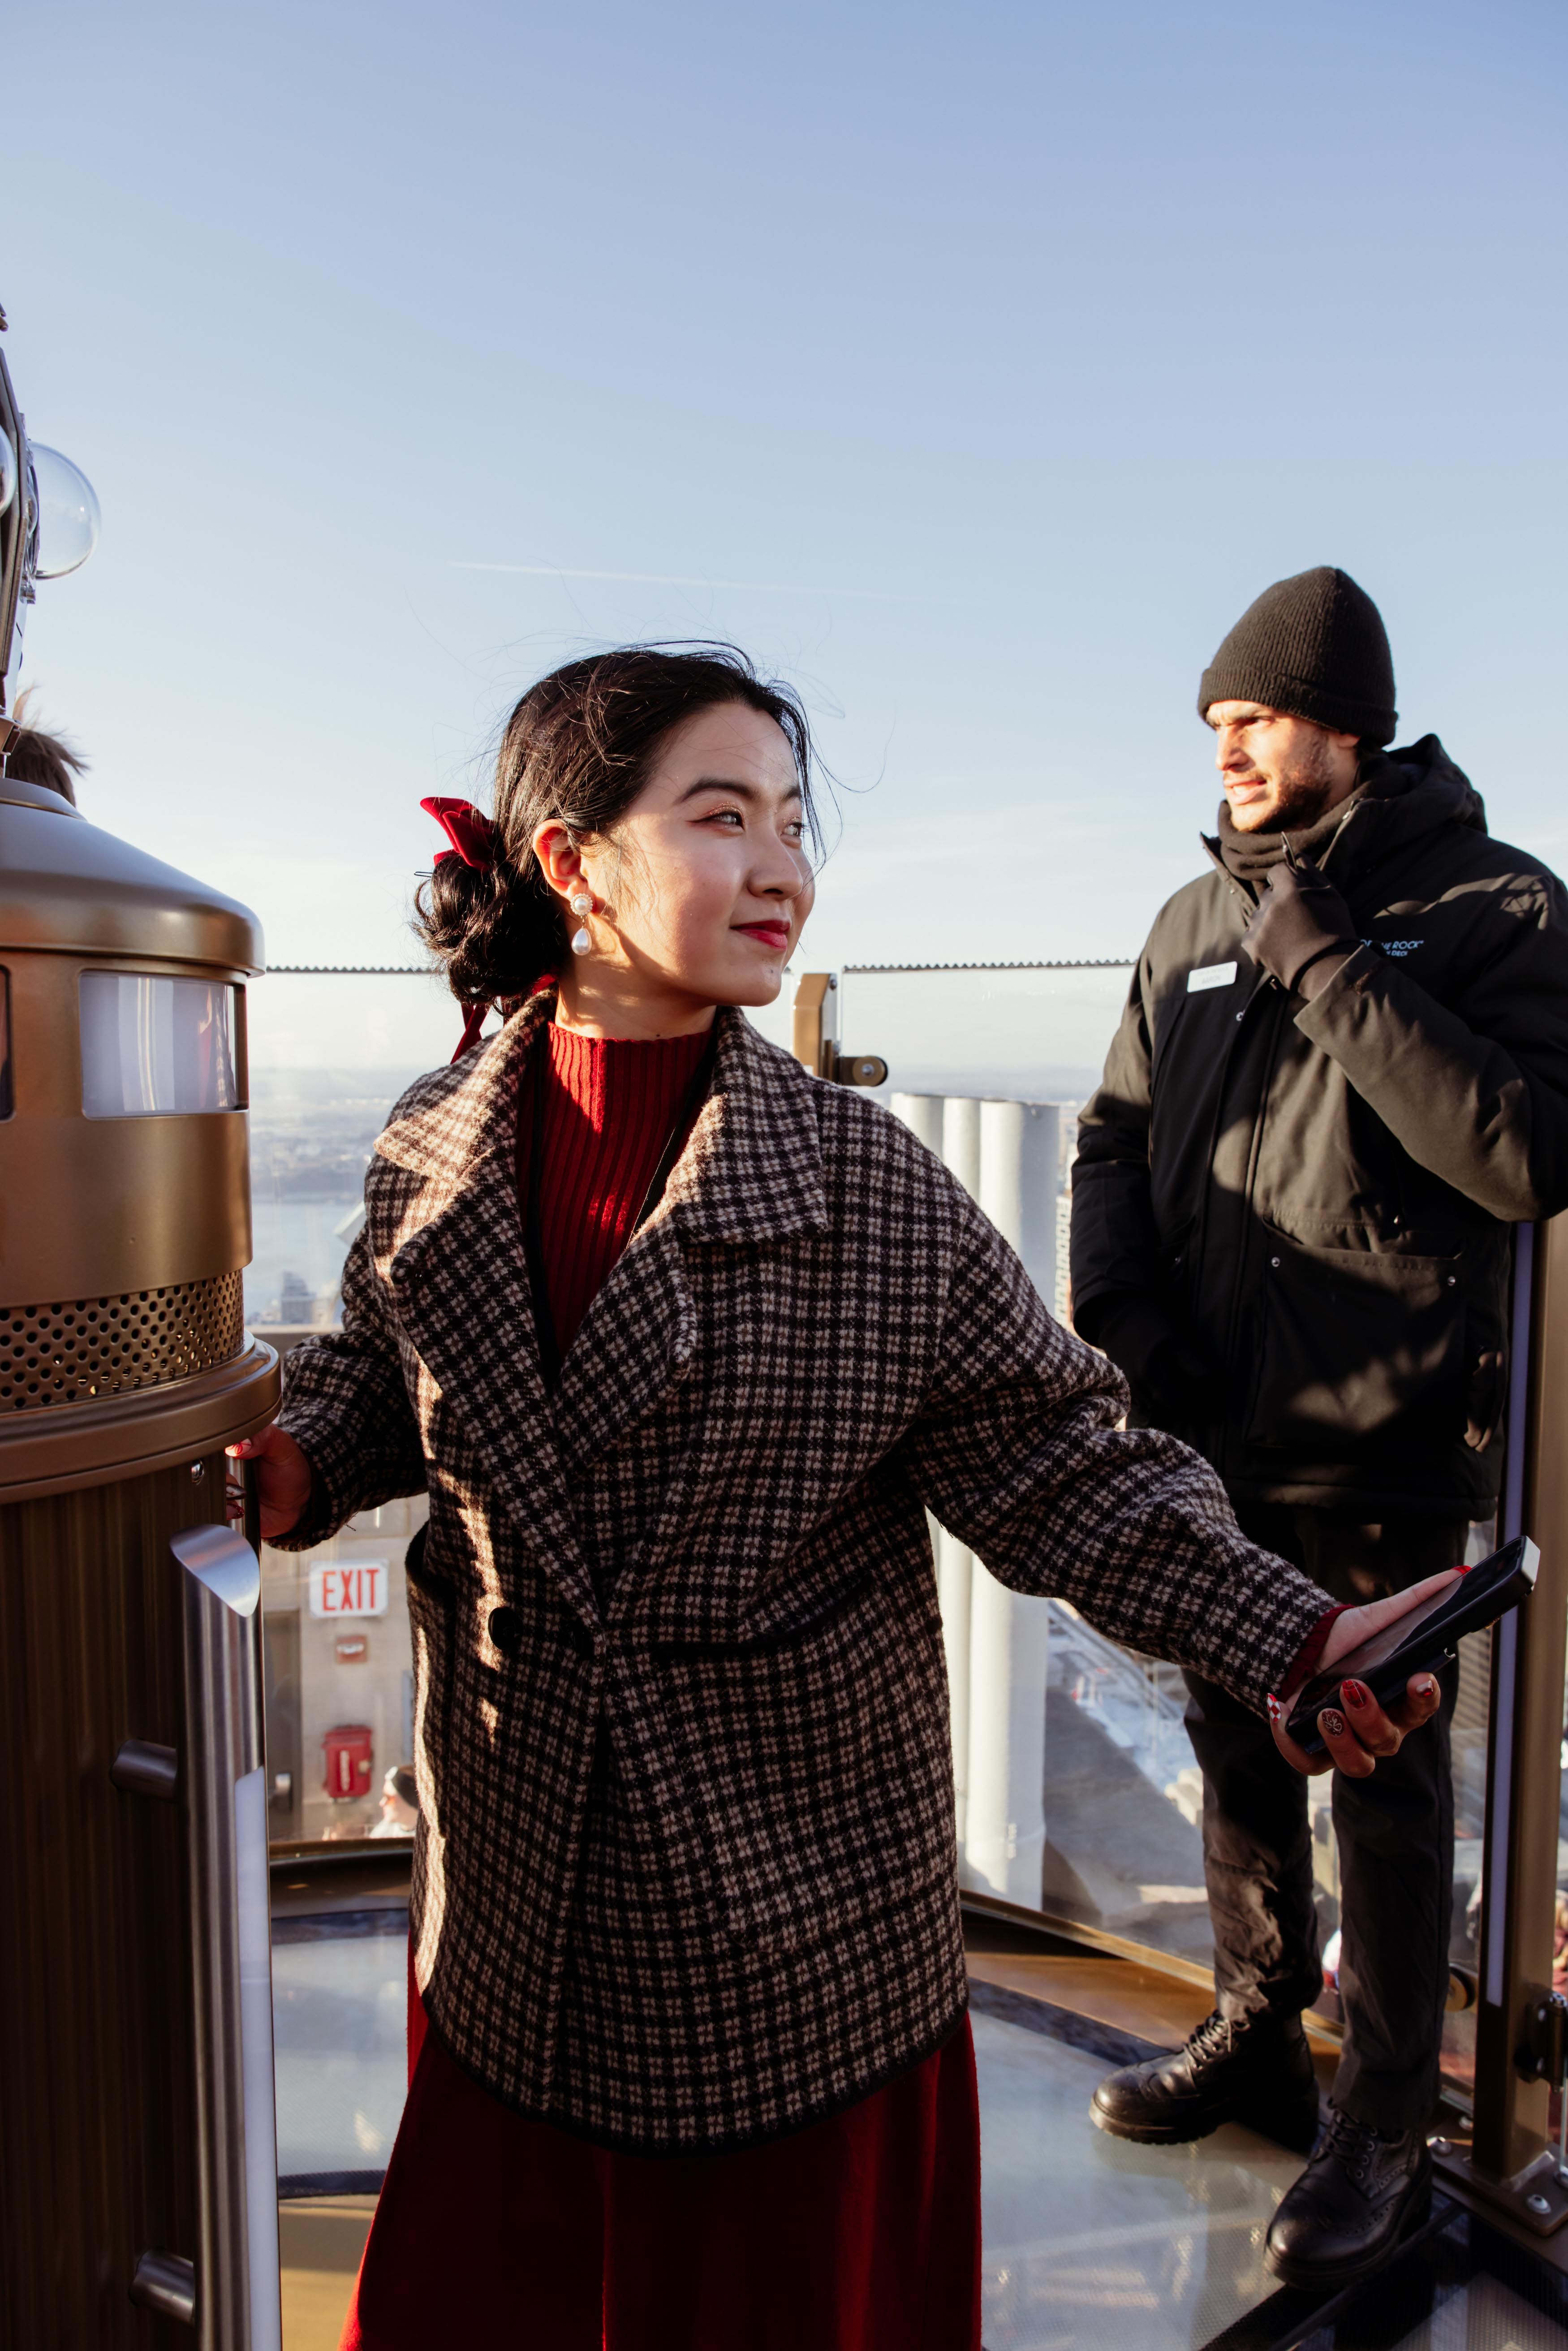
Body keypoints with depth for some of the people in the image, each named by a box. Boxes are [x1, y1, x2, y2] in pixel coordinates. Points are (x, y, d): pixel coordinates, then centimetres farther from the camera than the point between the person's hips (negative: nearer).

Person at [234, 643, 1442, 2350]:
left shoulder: (870, 1188, -14)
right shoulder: (435, 1153, -6)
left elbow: (1056, 1461, -10)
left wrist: (1288, 1636, -18)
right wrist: (296, 1469, -9)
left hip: (806, 1890, -2)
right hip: (519, 1898, 3)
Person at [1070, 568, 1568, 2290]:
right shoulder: (1195, 923, 7)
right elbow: (1115, 1137, 11)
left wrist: (1334, 976, -23)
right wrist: (1120, 1304, -5)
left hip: (1386, 1446, -5)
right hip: (1216, 1431, 5)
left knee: (1386, 1785, 8)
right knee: (1236, 1745, 19)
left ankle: (1383, 2136, 29)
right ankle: (1257, 2035, 41)